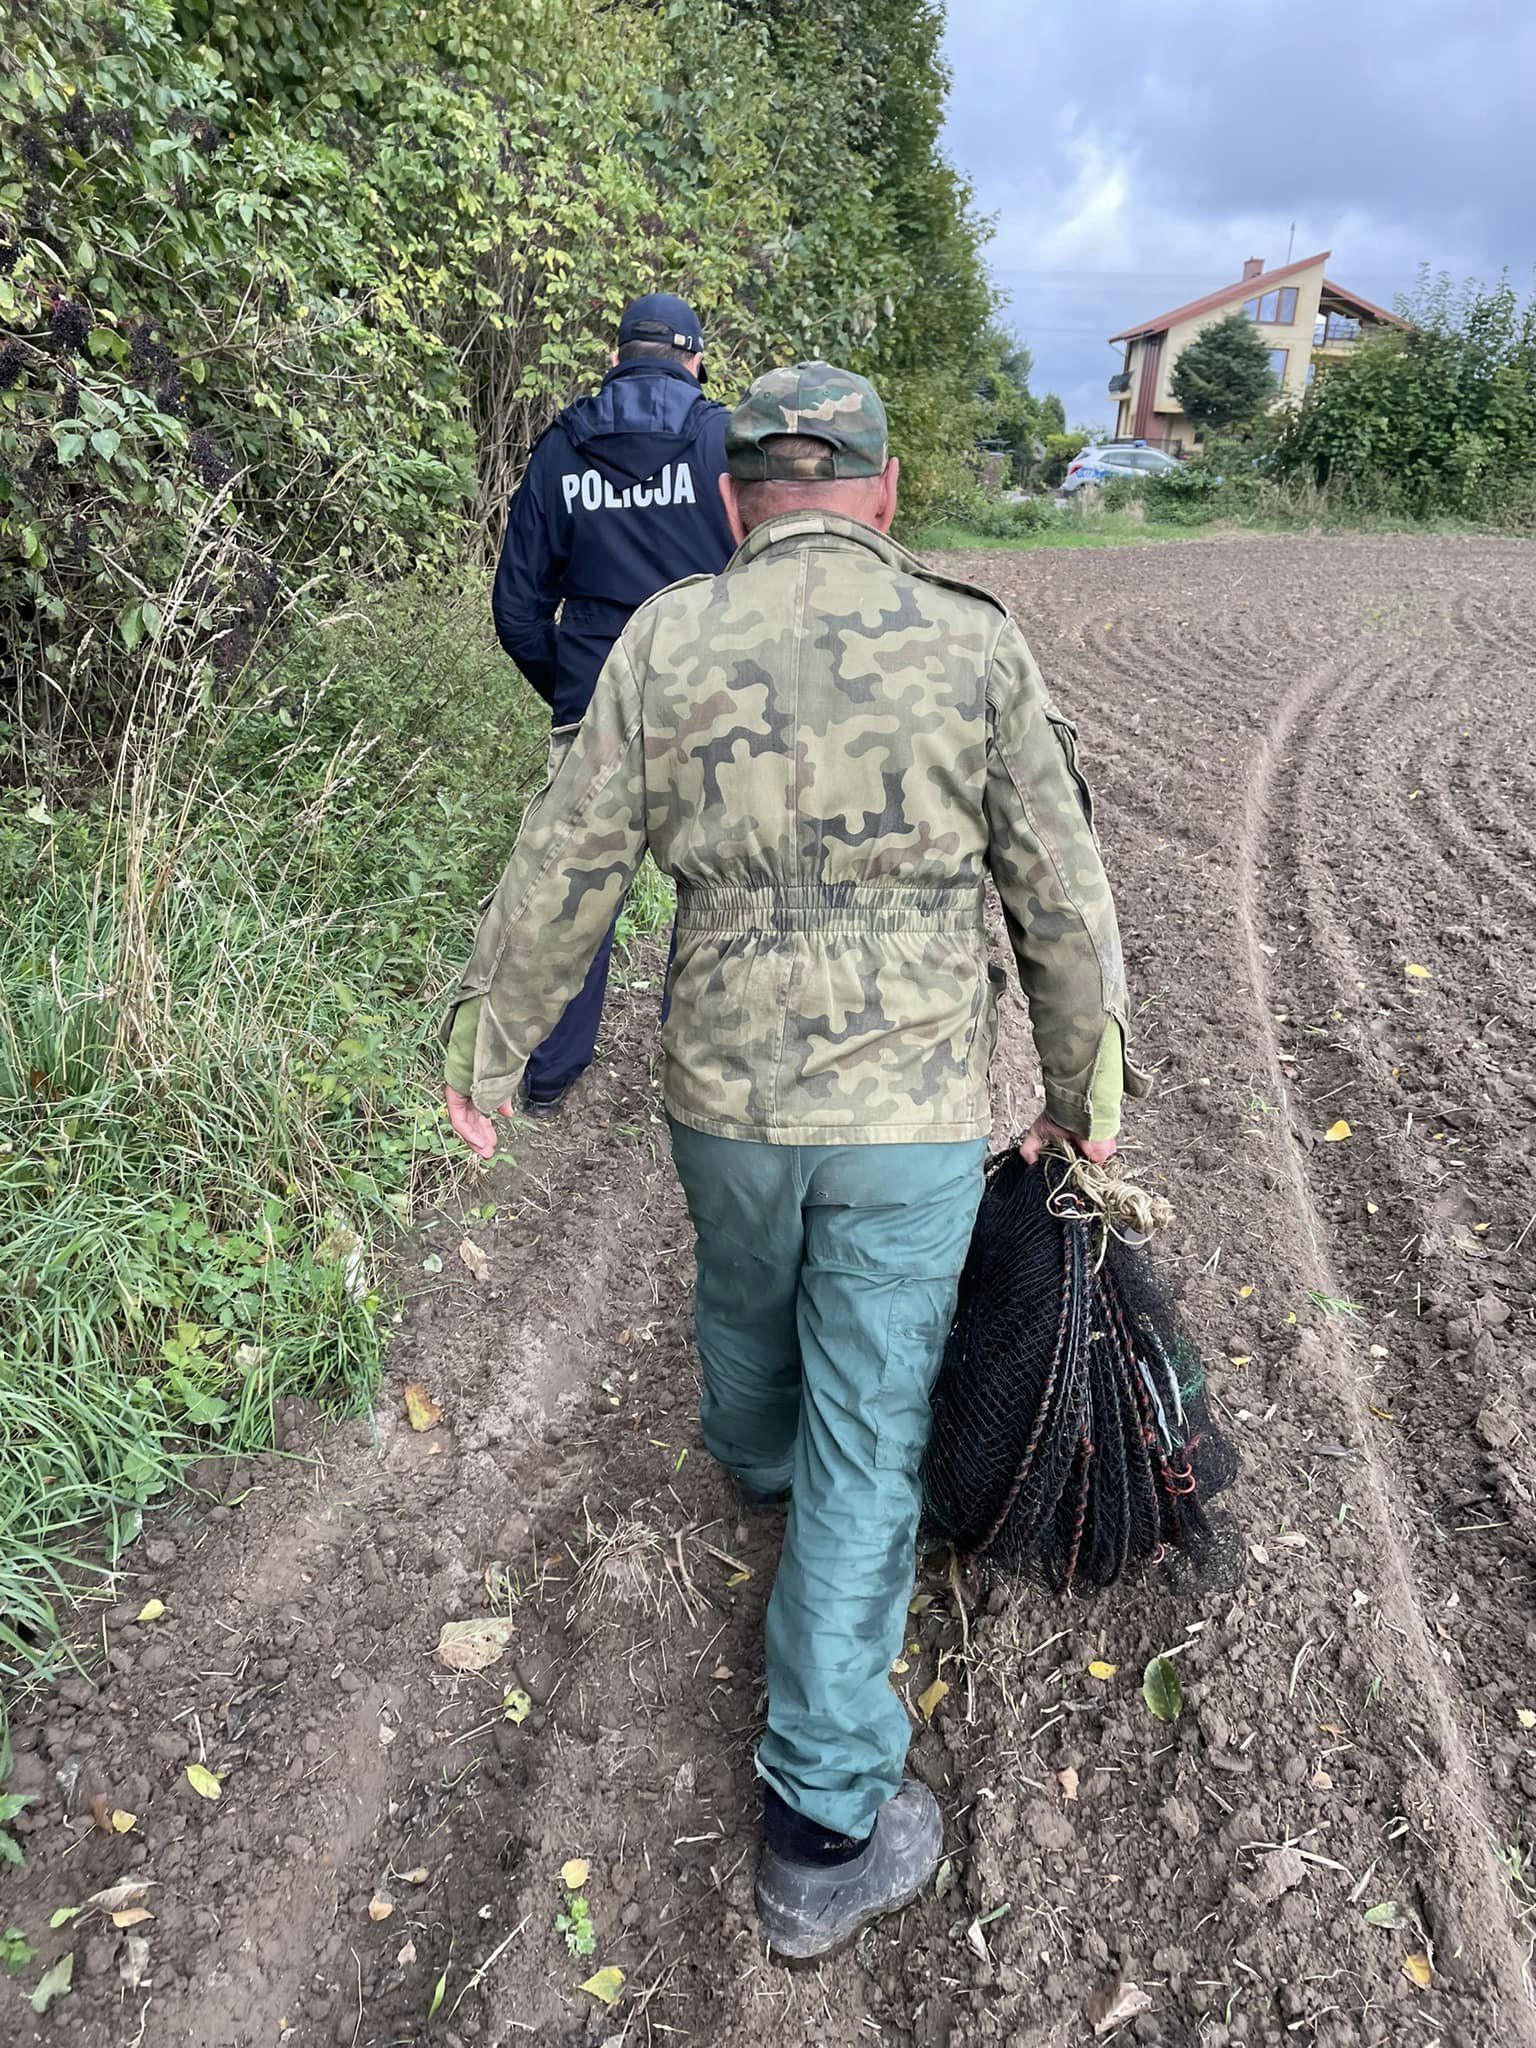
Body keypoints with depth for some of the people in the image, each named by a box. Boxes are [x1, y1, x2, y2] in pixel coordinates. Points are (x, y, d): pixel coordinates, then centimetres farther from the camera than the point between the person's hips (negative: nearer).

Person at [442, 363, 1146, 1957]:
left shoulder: (664, 642, -5)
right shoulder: (974, 647, -6)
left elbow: (560, 876, -4)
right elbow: (1059, 900, -3)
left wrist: (487, 1052, 9)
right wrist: (1085, 1086, 10)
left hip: (724, 1094, 2)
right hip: (914, 1115, -2)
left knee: (745, 1298, 32)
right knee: (867, 1441, 8)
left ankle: (758, 1464, 65)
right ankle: (822, 1827, 19)